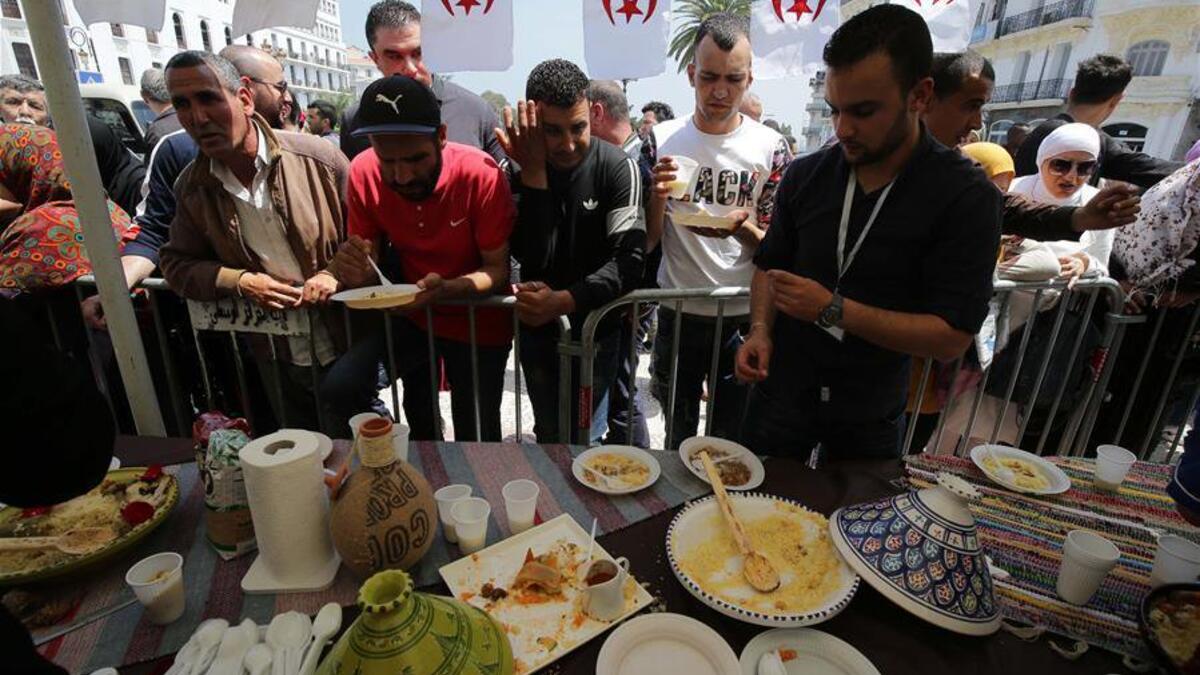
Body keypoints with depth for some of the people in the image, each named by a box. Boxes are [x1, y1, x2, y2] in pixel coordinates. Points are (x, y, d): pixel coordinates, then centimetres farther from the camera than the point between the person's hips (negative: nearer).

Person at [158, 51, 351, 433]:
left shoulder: (319, 158, -13)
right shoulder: (191, 188, 0)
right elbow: (177, 263, 8)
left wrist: (338, 273, -21)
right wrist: (240, 281, -10)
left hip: (345, 346, -3)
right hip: (277, 357, 4)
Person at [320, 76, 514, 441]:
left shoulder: (481, 173, -22)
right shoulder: (364, 172, -11)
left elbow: (498, 269, -18)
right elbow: (370, 265, -3)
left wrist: (447, 288, -37)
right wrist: (357, 272, -27)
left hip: (477, 321, -3)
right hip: (411, 313, 3)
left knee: (477, 441, 2)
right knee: (338, 389, -15)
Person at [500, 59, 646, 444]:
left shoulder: (617, 167, -14)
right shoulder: (514, 170, -10)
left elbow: (630, 260, -22)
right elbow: (533, 258, -21)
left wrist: (563, 301, -32)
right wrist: (533, 173, -27)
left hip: (596, 329, -2)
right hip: (536, 330, 2)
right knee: (549, 436, 20)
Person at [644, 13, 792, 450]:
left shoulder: (770, 147, -4)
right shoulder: (663, 140, -3)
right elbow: (646, 240, -1)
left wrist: (740, 227, -23)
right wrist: (657, 195, -20)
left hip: (744, 316, 0)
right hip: (677, 312, 1)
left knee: (732, 439, 15)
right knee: (680, 435, 18)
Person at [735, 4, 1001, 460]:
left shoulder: (967, 198, -14)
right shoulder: (805, 175, -5)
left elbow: (952, 337, -17)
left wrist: (833, 309, -26)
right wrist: (760, 330, -12)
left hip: (870, 413, -1)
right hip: (781, 392, 2)